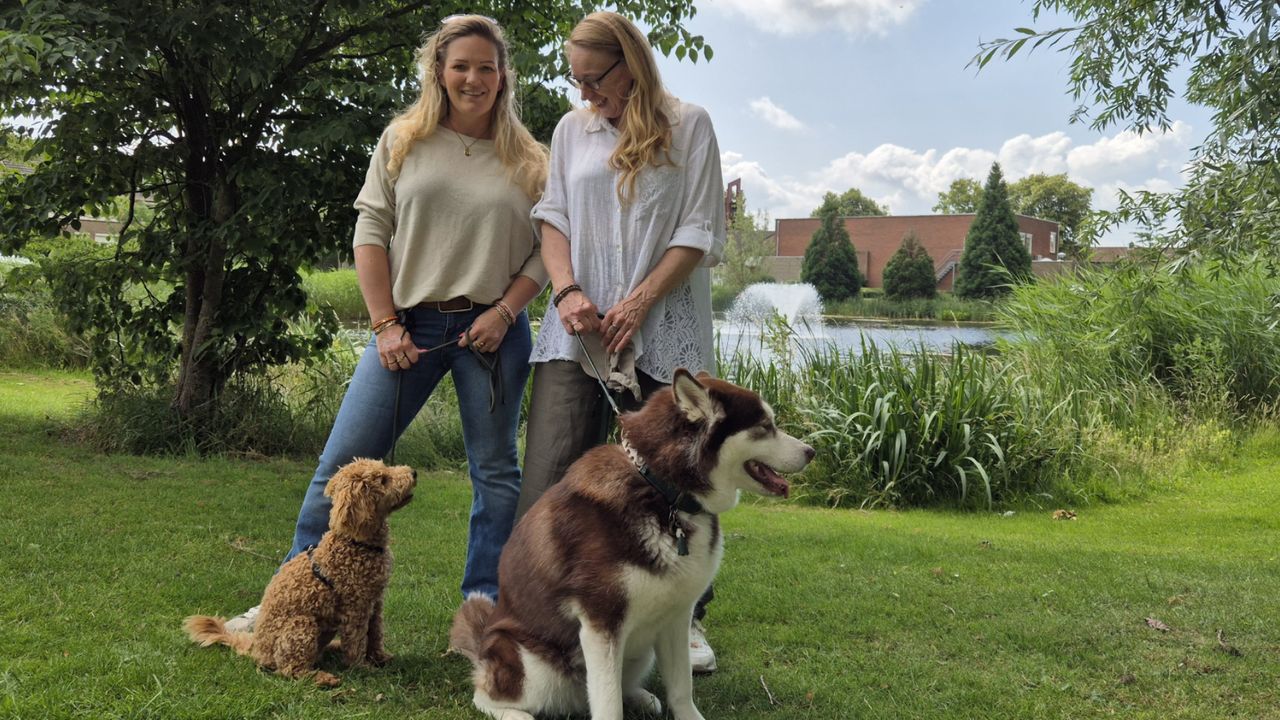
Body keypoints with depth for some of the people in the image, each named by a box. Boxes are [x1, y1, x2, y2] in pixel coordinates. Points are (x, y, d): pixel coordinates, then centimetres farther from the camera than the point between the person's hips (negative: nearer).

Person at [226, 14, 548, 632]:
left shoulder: (529, 161, 6)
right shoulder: (403, 141, 7)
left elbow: (546, 250, 5)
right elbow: (370, 233, 3)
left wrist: (504, 313, -9)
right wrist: (385, 325, -4)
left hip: (492, 330, 0)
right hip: (411, 325, 0)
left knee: (495, 471, 4)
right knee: (344, 462, -2)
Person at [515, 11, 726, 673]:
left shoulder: (688, 126, 4)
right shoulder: (571, 129, 16)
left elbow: (700, 234, -1)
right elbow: (552, 217, 12)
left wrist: (638, 304, -11)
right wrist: (567, 291, -6)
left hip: (662, 331, -3)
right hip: (578, 328, 3)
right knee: (547, 479, -5)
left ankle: (685, 620, 18)